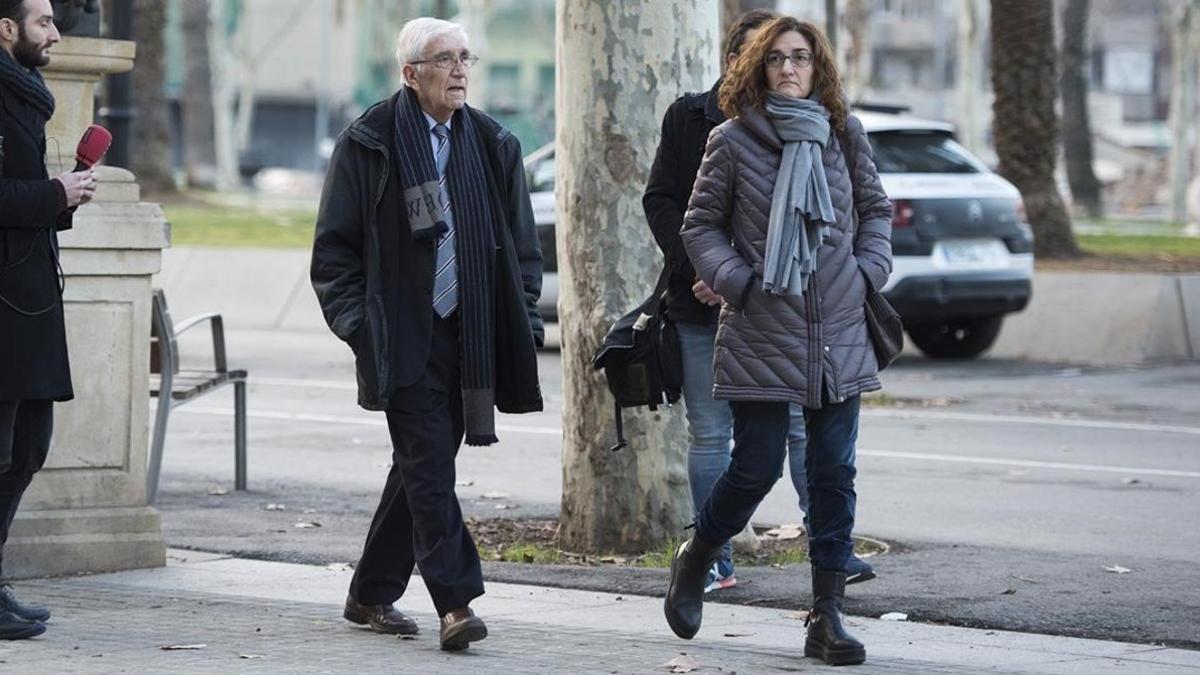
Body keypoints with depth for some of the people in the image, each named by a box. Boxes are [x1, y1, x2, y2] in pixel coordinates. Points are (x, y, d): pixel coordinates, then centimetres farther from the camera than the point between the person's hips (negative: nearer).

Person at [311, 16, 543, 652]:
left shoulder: (493, 145, 11)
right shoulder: (368, 144, -2)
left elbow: (522, 243, 16)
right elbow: (334, 245, 0)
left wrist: (523, 320, 6)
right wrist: (355, 321, -9)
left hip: (469, 336, 5)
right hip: (403, 337, -5)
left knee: (421, 468, 11)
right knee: (429, 465, -13)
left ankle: (371, 594, 23)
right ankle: (455, 603, -16)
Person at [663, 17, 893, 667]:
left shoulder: (844, 136, 6)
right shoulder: (732, 141, -2)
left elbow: (876, 209, 18)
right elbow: (700, 224, 4)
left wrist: (868, 270, 3)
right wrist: (736, 281, -8)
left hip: (837, 337, 3)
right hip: (761, 337, -3)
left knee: (833, 473, 1)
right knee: (757, 467, -3)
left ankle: (827, 618, 7)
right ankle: (695, 557, 26)